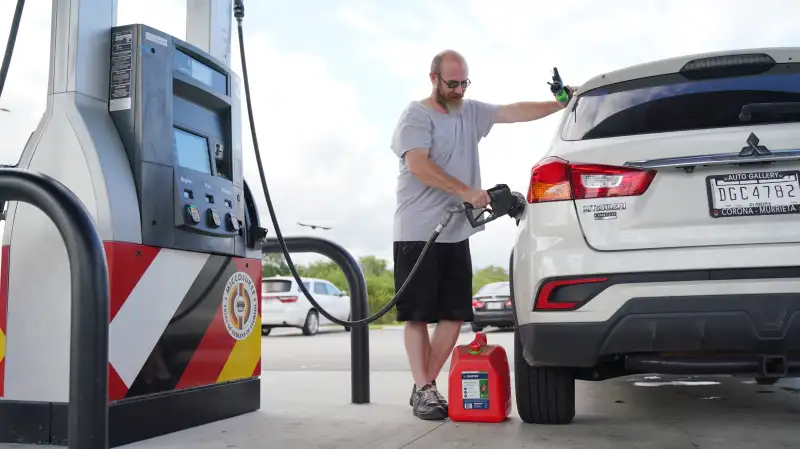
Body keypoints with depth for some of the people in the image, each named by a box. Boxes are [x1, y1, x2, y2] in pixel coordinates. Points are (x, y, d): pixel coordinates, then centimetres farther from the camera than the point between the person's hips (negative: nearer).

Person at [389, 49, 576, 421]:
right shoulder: (416, 115, -5)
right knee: (418, 315, -2)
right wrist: (467, 191, -23)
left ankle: (427, 384, 14)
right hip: (418, 233, -6)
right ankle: (423, 389, 3)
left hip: (456, 234, 7)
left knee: (454, 315, 4)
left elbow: (515, 112, 15)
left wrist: (562, 104, 9)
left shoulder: (471, 112, 16)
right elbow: (419, 166, -18)